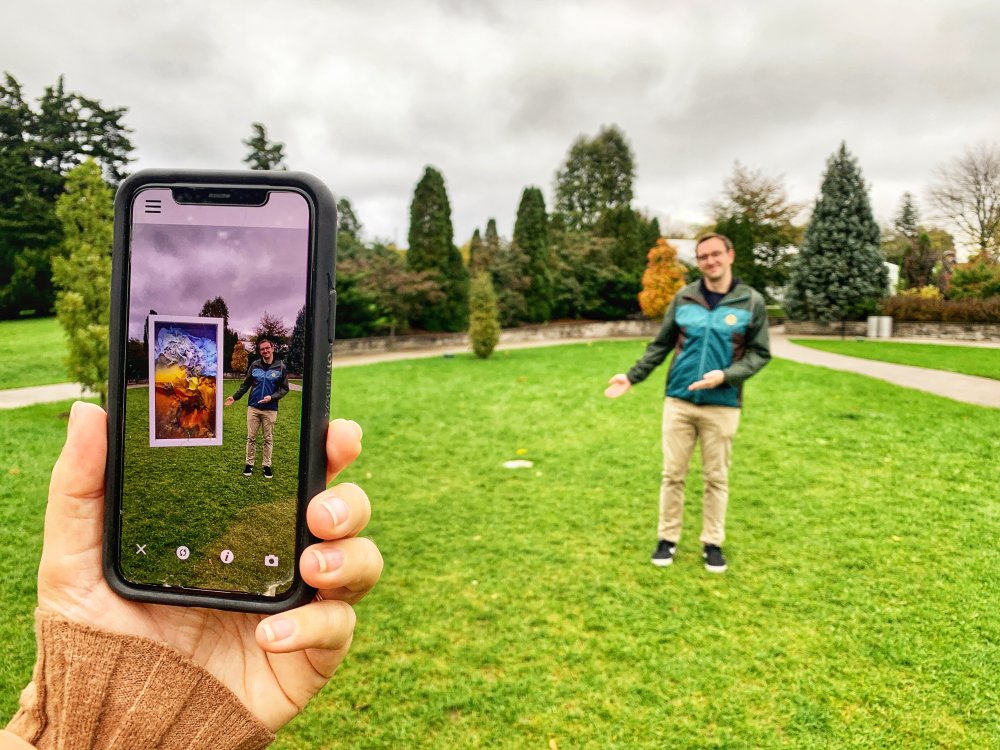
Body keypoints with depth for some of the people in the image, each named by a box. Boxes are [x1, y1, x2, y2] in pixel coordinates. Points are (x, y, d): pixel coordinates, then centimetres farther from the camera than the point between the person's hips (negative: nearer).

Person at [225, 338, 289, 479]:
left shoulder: (281, 367, -5)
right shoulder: (255, 365, 2)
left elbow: (284, 388, -2)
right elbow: (246, 384, 11)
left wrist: (272, 397, -16)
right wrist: (235, 397, 4)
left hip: (270, 409, -2)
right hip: (253, 408, 2)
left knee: (268, 439, 7)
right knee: (251, 438, 7)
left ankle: (267, 465, 17)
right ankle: (249, 464, 18)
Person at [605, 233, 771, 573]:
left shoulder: (751, 302, -1)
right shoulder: (683, 298, 4)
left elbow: (759, 353, 0)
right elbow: (661, 345, 10)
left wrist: (725, 376, -16)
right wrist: (632, 376, 2)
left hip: (722, 405, -1)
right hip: (679, 401, 2)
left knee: (716, 478, 9)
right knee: (673, 474, 7)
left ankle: (713, 543, 23)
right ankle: (667, 539, 21)